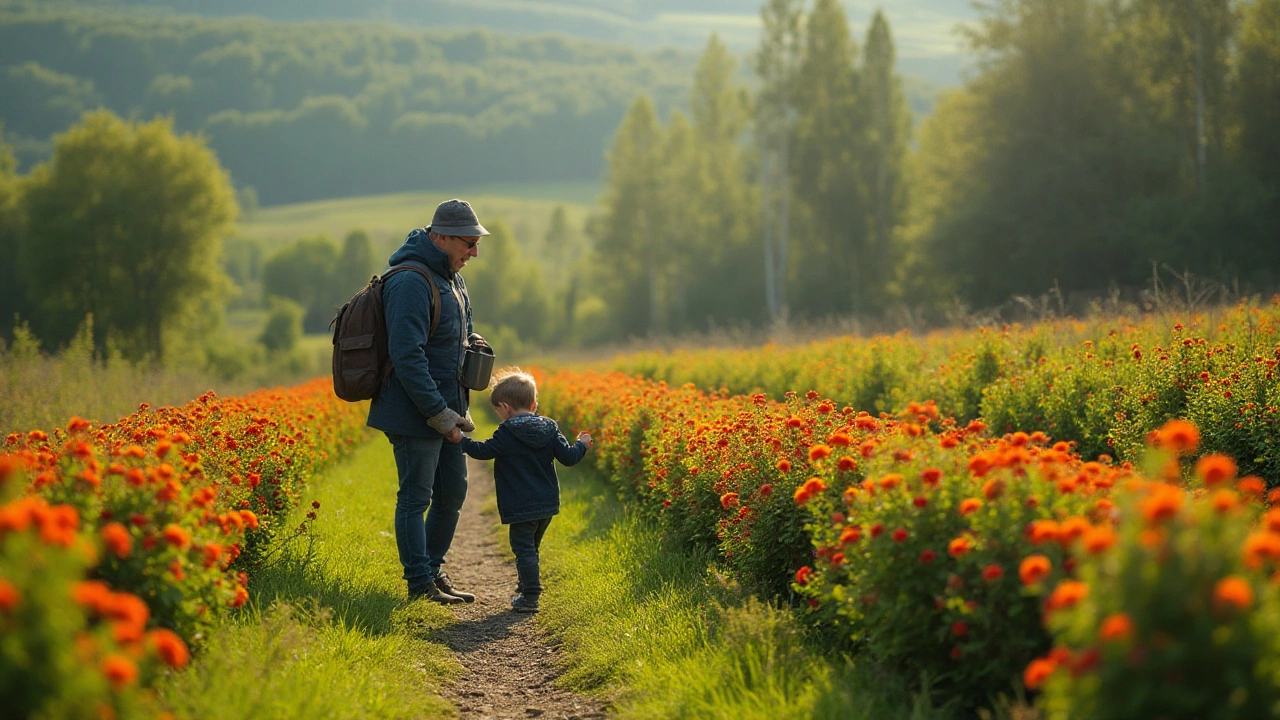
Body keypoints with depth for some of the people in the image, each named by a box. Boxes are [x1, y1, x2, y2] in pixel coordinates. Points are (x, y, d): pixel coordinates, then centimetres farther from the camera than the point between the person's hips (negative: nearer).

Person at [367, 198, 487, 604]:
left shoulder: (451, 278, 13)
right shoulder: (410, 282, -18)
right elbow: (407, 357, -23)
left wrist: (458, 409, 15)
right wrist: (440, 414, -21)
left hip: (446, 410, 10)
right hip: (416, 414, -9)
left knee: (453, 492, 14)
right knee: (416, 497, -1)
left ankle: (433, 569, 26)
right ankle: (421, 585, 5)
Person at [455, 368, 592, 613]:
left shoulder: (507, 434, -13)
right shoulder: (549, 428, 3)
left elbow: (484, 451, -13)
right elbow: (567, 457, 2)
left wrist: (461, 440, 0)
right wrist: (581, 446, 21)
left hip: (521, 508, -7)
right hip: (547, 504, 7)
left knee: (524, 549, -5)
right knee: (531, 547, 22)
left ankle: (530, 597, -10)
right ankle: (526, 587, 36)